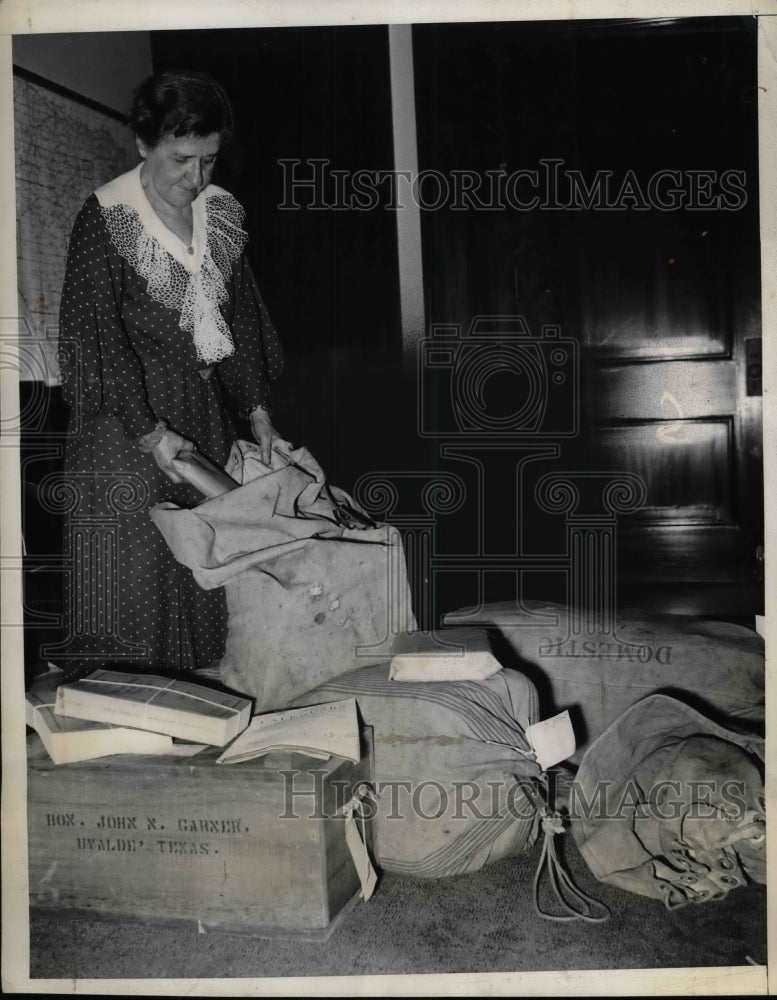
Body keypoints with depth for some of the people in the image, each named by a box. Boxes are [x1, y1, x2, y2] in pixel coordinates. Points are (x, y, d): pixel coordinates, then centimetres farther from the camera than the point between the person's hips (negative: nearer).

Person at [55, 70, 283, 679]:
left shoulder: (223, 213, 8)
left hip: (205, 412, 6)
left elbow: (241, 316, 10)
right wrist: (149, 430, -18)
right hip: (127, 413, -5)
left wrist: (257, 408, 2)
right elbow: (101, 332, -13)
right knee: (130, 556, -3)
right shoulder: (106, 219, -9)